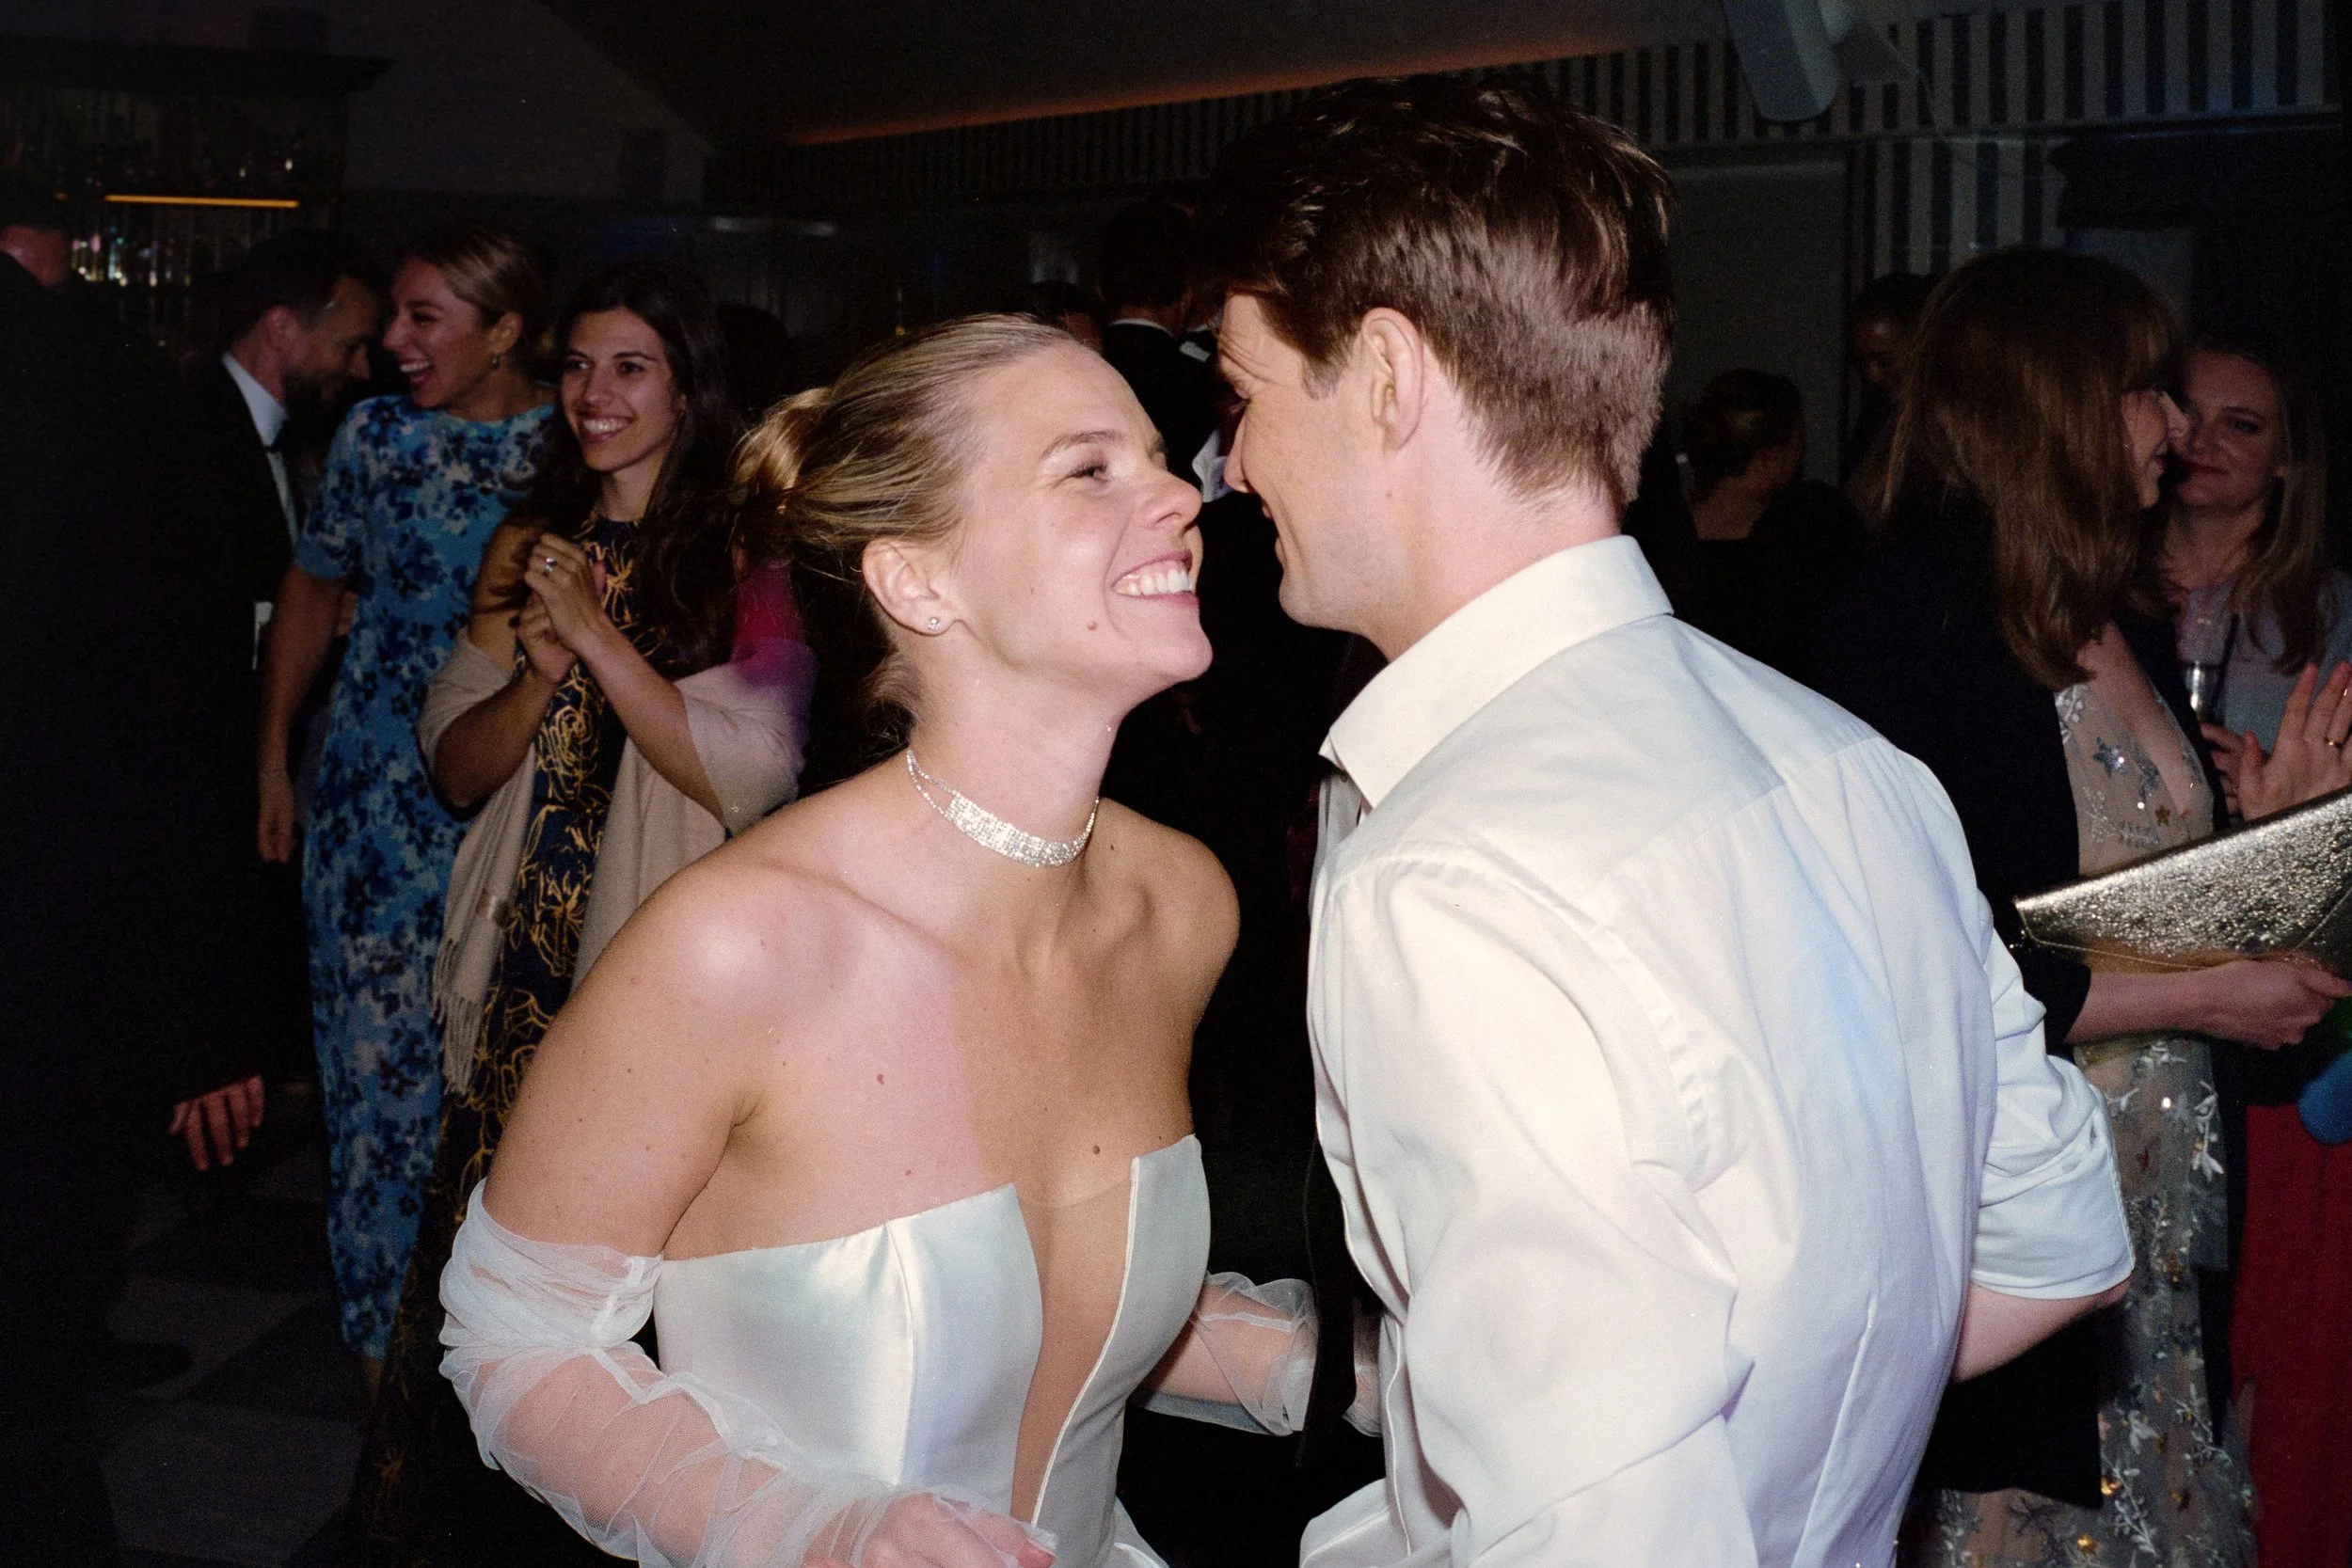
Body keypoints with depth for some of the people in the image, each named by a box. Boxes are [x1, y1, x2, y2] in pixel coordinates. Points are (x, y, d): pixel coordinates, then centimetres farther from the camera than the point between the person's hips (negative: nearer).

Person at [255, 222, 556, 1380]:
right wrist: (273, 758, 13)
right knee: (378, 1043, 4)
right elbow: (311, 590, 14)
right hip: (379, 790, 2)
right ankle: (388, 1320, 17)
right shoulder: (375, 435, 5)